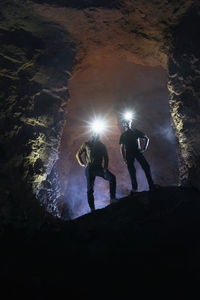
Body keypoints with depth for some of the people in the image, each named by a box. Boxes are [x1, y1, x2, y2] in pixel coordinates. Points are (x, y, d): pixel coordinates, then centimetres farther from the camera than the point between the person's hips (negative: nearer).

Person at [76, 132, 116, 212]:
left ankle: (112, 198, -19)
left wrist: (105, 167, -3)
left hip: (99, 168, 1)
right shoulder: (86, 144, 10)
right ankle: (92, 208, 4)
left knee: (112, 177, -23)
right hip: (89, 168, -1)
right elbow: (78, 154, 15)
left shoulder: (102, 145, 14)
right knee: (90, 188, -3)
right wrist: (82, 164, 2)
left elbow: (106, 157, 12)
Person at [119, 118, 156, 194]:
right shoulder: (123, 135, 12)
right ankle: (134, 189, 3)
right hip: (129, 153, 1)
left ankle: (151, 185, -9)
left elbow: (146, 138, 13)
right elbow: (121, 148, 13)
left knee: (146, 166, -13)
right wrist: (124, 158, 3)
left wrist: (144, 148, -1)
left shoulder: (136, 131, 11)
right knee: (131, 171, -3)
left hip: (137, 151, 0)